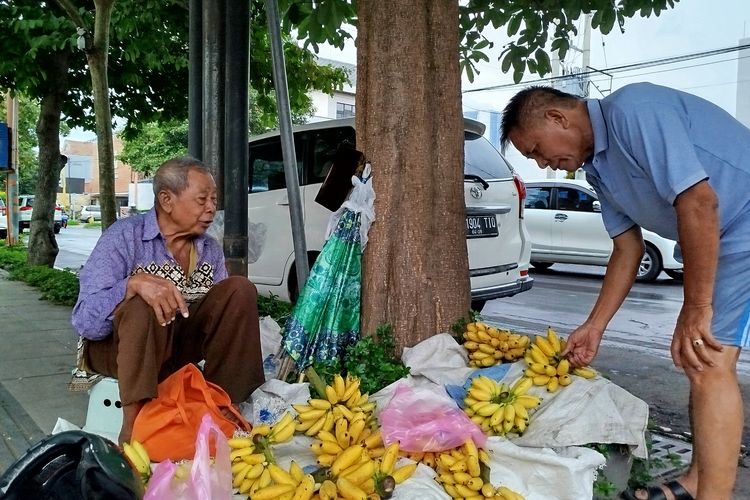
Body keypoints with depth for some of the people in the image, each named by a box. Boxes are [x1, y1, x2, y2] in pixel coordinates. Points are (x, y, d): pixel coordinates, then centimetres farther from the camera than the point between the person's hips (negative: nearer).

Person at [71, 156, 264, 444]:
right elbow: (85, 322, -23)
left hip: (179, 344, 5)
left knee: (240, 289, -15)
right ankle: (134, 424, -32)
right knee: (141, 307, -37)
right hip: (117, 346, -5)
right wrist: (134, 283, -41)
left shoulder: (211, 249, 2)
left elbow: (224, 313, 3)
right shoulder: (123, 237, -15)